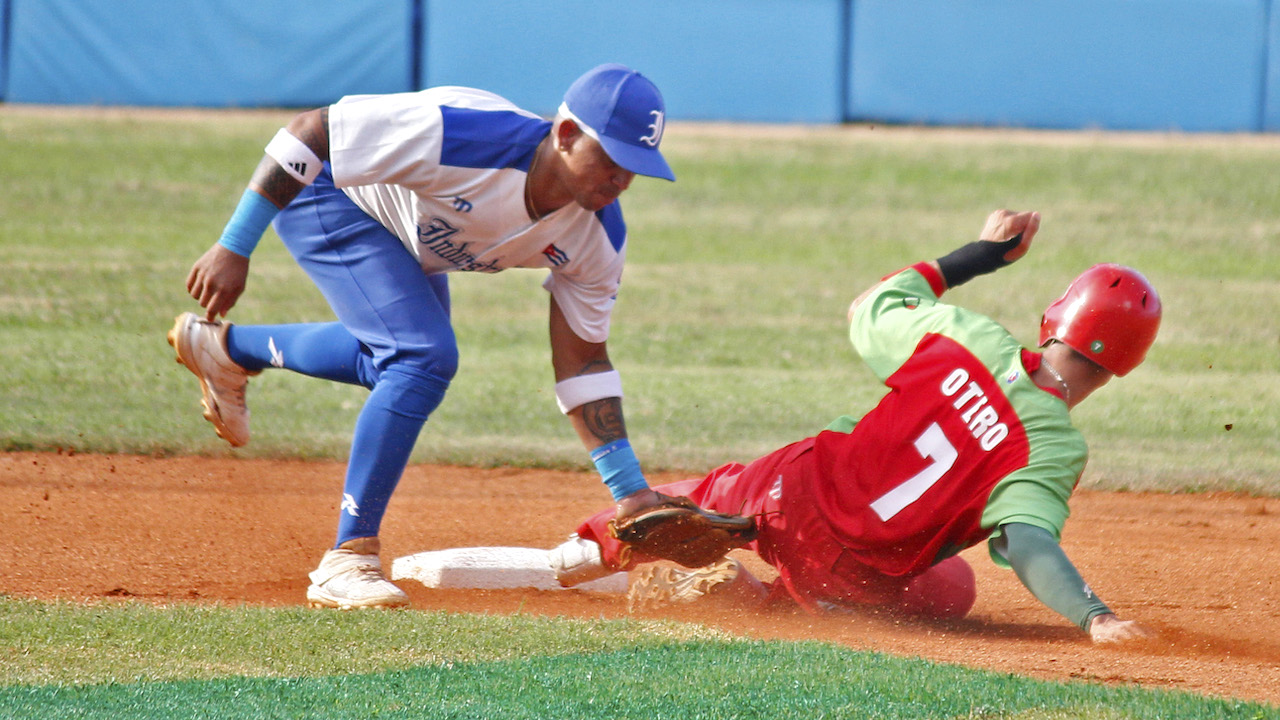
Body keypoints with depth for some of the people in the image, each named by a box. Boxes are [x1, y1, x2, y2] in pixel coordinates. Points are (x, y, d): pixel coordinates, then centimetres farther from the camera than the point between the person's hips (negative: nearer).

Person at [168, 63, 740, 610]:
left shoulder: (598, 237, -20)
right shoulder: (465, 135, -41)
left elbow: (580, 359, -7)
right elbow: (312, 129, -34)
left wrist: (629, 489, -12)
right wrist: (235, 249, -34)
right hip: (325, 196, -8)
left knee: (398, 364, 27)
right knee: (425, 358, -25)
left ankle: (228, 348, 50)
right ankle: (348, 559, -18)